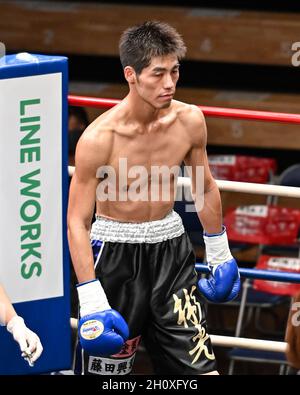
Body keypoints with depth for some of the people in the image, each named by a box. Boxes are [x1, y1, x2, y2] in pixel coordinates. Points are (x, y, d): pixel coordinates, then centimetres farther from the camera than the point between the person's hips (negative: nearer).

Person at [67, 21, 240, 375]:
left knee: (199, 364, 3)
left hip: (170, 246, 4)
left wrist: (219, 253, 18)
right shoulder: (99, 138, -20)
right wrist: (90, 300, -20)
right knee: (105, 370, 4)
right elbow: (76, 221, -16)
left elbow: (205, 188, 11)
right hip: (115, 251, -4)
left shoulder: (189, 120, -7)